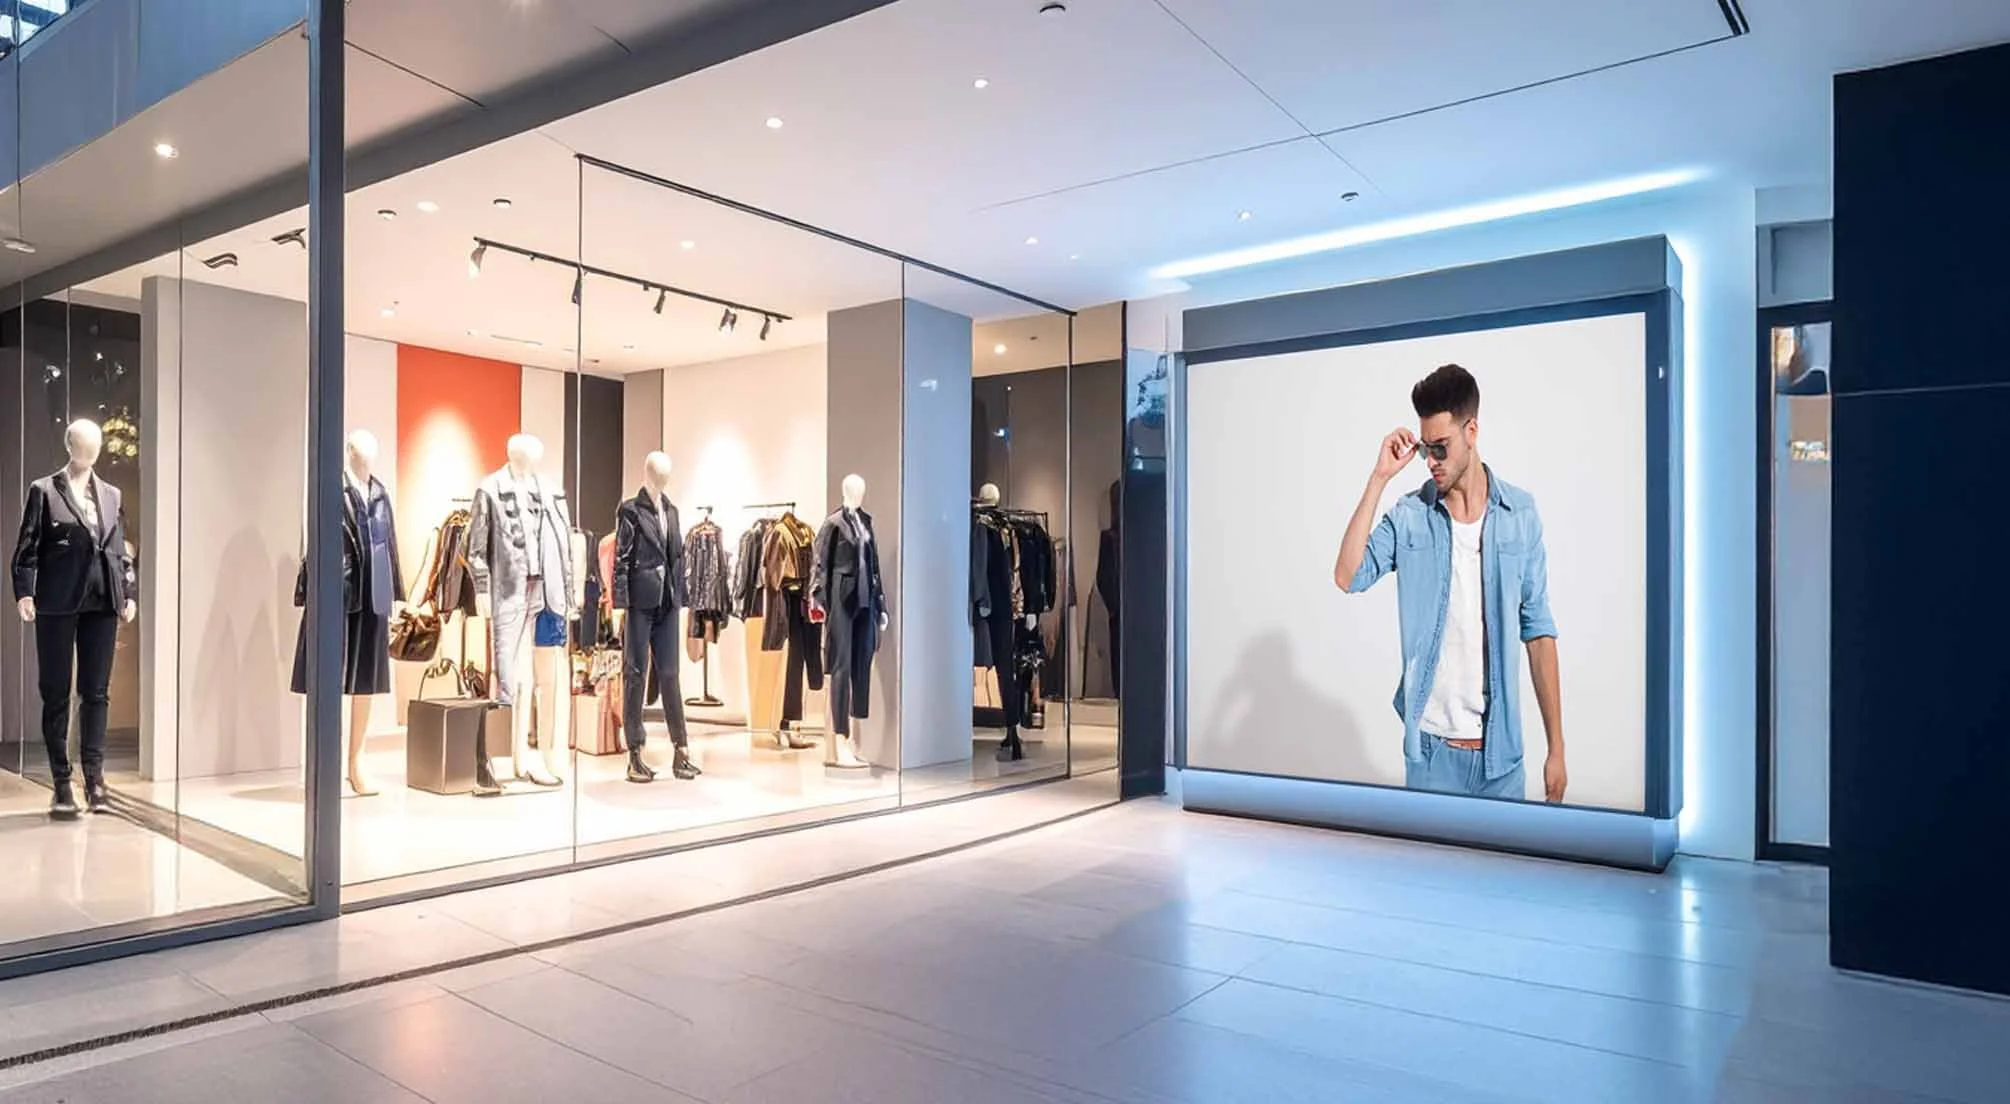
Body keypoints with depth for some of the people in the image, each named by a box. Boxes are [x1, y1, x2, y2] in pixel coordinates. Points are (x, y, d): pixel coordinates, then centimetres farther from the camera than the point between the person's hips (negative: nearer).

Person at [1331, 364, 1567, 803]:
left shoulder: (1520, 512, -1)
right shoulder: (1409, 516, -3)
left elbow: (1537, 630, 1)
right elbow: (1347, 578, -18)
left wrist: (1556, 747, 1)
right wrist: (1380, 478, -16)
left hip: (1500, 749, 1)